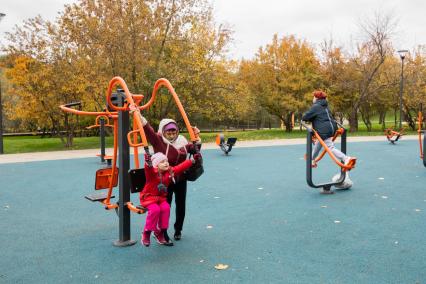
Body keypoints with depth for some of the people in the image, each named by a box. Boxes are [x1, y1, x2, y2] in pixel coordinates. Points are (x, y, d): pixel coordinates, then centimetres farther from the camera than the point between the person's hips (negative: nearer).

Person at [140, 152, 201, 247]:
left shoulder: (170, 171, -1)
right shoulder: (152, 172, -19)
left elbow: (181, 167, 1)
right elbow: (149, 169, -43)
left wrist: (193, 160, -4)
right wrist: (148, 163, -67)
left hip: (161, 197, 5)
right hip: (148, 197, -5)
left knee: (166, 208, -25)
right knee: (155, 210, -31)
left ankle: (160, 231, -5)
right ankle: (146, 233, -11)